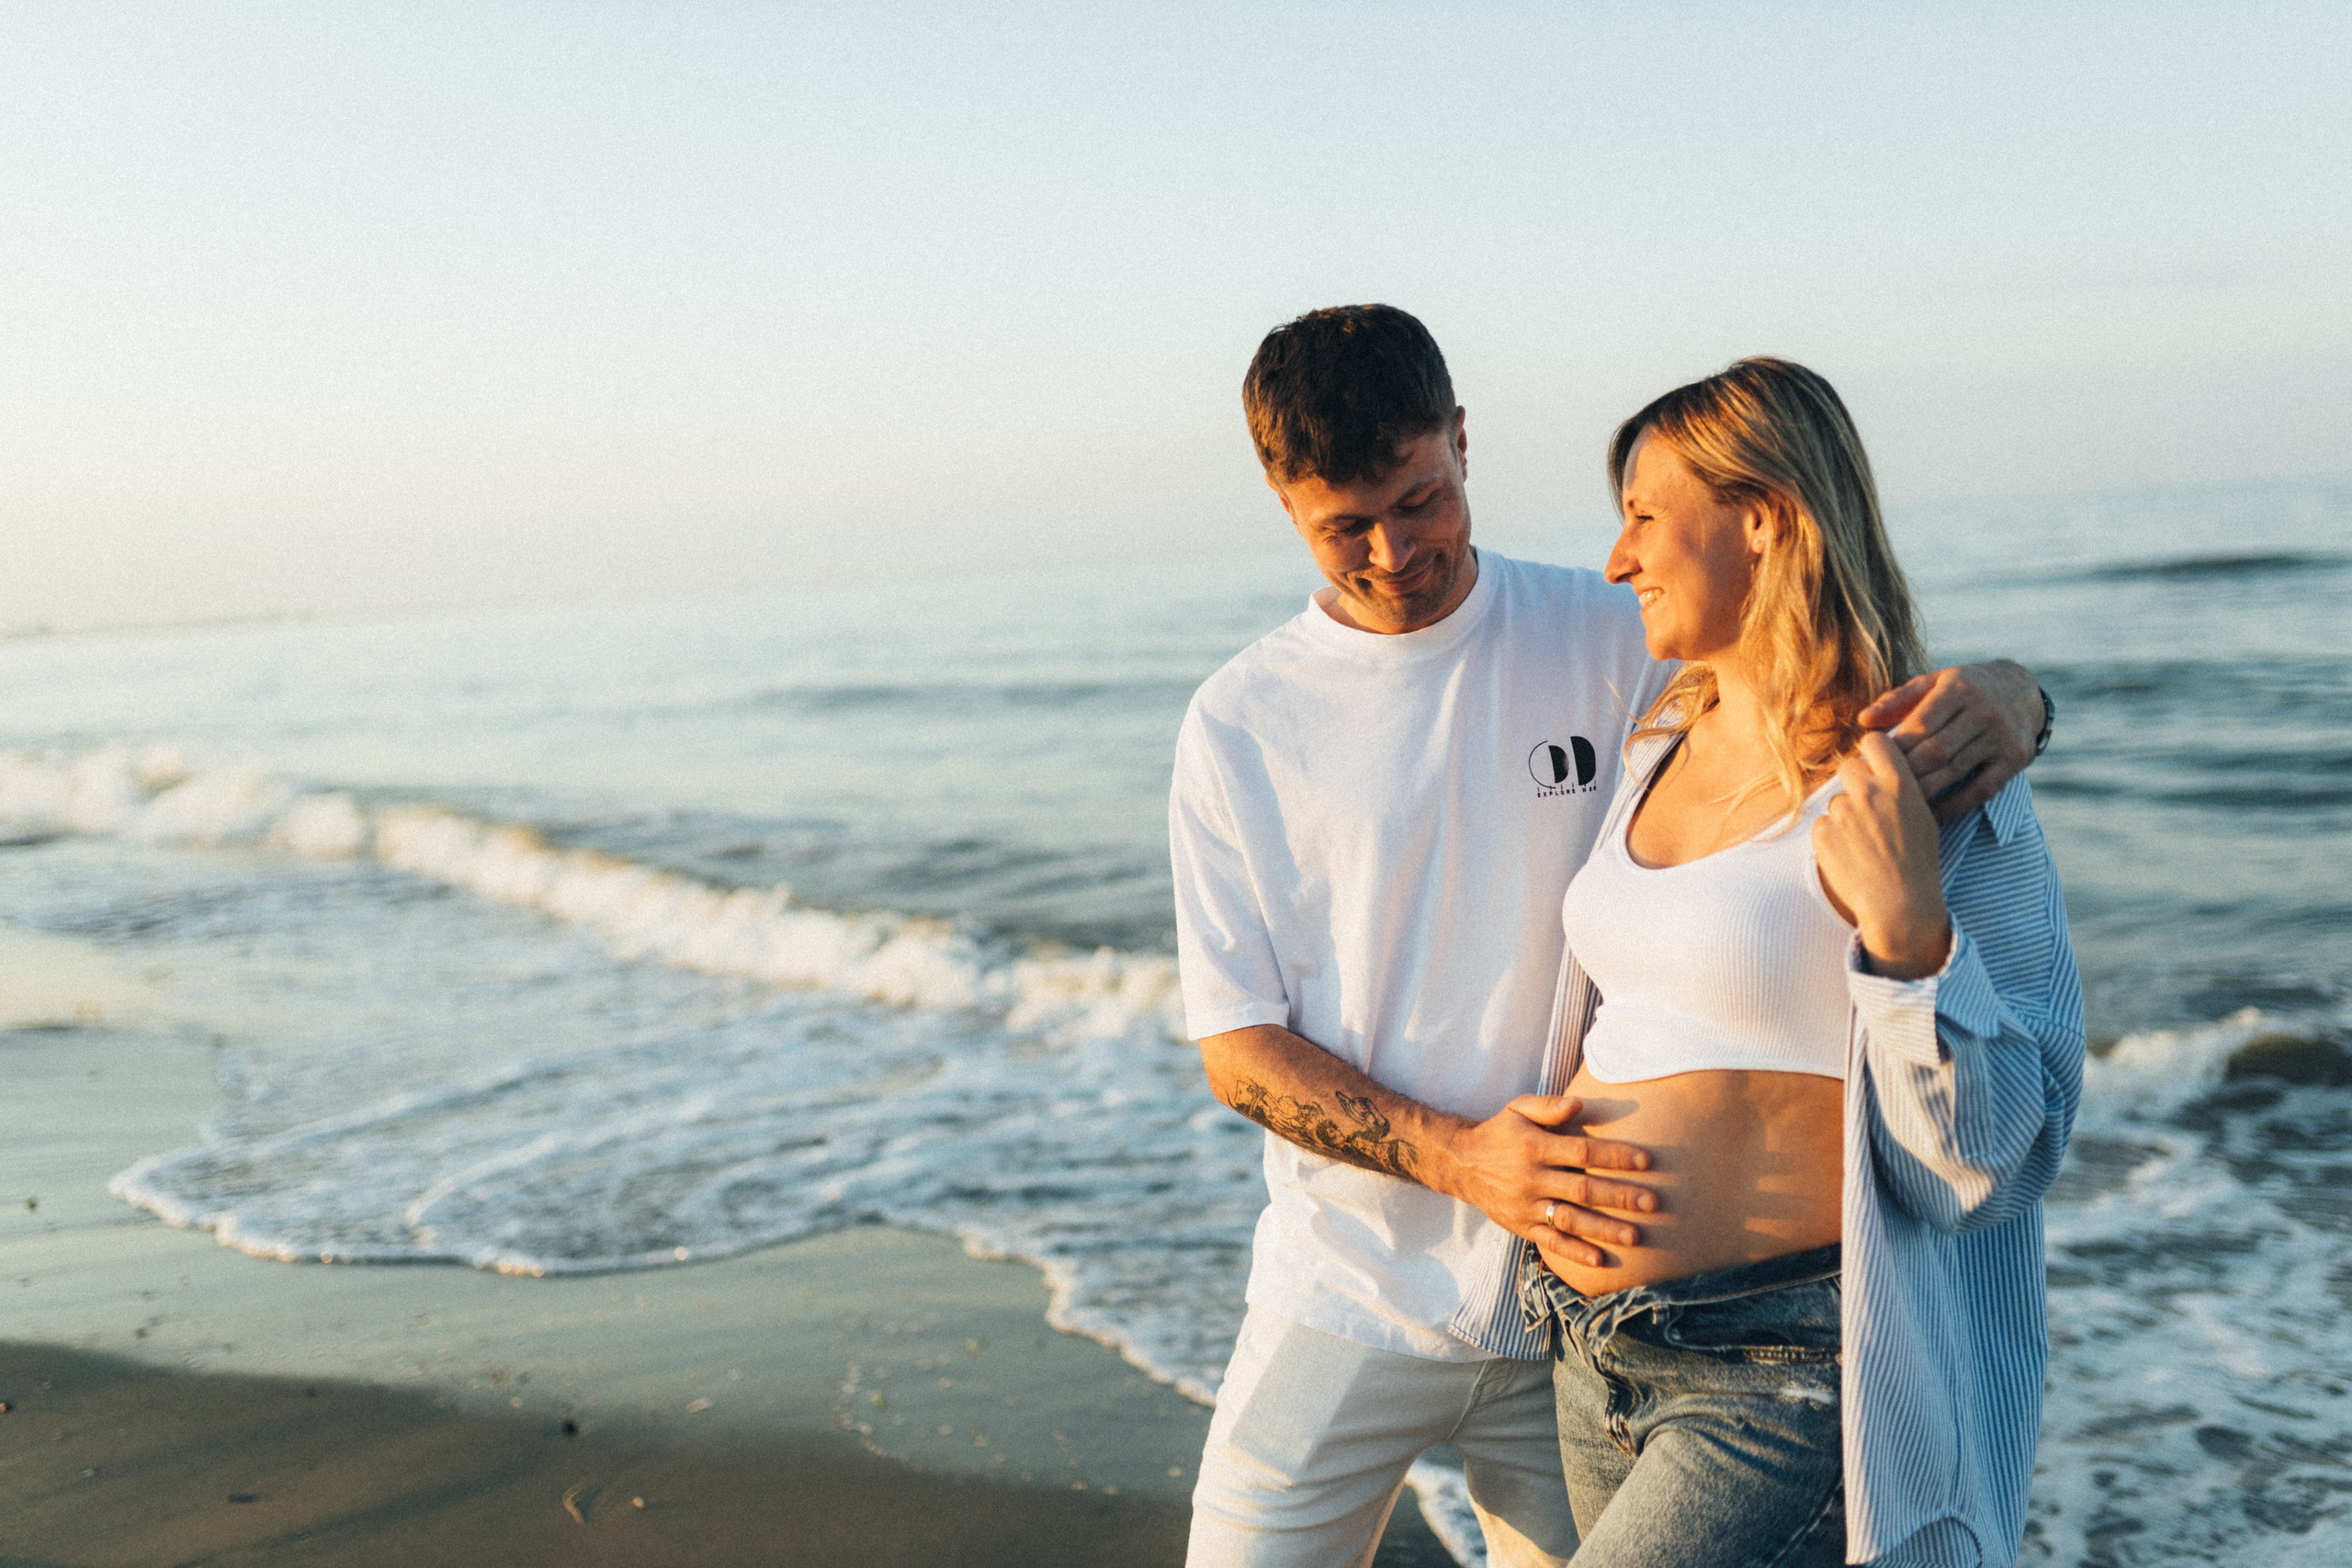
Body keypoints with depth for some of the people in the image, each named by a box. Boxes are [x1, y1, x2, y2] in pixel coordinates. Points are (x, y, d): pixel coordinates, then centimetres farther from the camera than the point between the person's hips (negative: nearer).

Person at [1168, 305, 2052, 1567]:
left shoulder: (1611, 644, -2)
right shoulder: (1238, 727, -3)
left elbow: (1871, 711, -4)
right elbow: (1235, 1043, -4)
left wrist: (1997, 696, -29)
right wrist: (1461, 1157, -20)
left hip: (1579, 1299, 0)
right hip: (1346, 1297, 0)